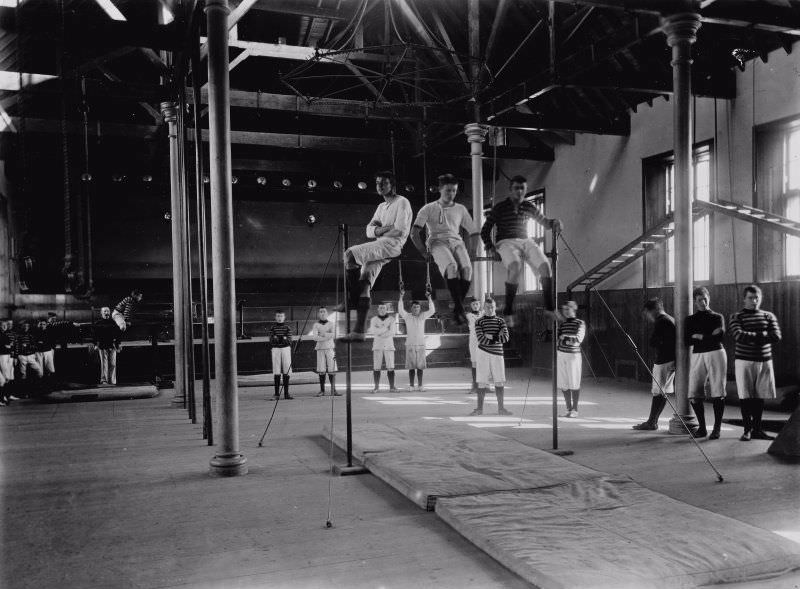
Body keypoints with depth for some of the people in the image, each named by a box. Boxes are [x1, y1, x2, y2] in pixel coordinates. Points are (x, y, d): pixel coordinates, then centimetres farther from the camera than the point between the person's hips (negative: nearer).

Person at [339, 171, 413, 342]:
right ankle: (359, 331, -17)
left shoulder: (402, 202, 2)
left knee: (350, 254, -22)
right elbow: (369, 230, 17)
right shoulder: (381, 207, 28)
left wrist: (379, 230, 3)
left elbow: (400, 230, -10)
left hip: (392, 245, -8)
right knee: (366, 277, -10)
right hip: (379, 247, 8)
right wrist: (386, 228, -4)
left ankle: (352, 300, -13)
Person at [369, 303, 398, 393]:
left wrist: (379, 332, -15)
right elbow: (372, 331, -14)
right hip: (377, 346, 0)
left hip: (389, 346, 0)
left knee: (390, 368, -5)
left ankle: (392, 387, 0)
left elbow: (391, 333, -9)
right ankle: (376, 387, 4)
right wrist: (386, 329, -16)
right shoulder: (373, 319, 3)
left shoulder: (391, 319, 1)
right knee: (376, 368, -3)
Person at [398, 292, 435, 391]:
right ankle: (411, 385, 5)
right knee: (411, 366, 1)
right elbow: (400, 310, -11)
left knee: (420, 366, 3)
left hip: (421, 344, 1)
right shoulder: (407, 316, 3)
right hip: (410, 344, -1)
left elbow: (432, 311, -3)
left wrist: (429, 298, -11)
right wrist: (401, 297, -18)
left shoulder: (422, 316, 6)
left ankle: (420, 385, 8)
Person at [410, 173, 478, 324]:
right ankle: (459, 308, -37)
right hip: (437, 242, -3)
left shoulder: (460, 209, 22)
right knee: (452, 266, -37)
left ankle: (457, 309, -20)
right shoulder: (429, 208, 13)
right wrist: (424, 252, -5)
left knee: (467, 268, -30)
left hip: (456, 241, 3)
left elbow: (473, 232, 24)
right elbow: (414, 233, 4)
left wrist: (470, 251, 9)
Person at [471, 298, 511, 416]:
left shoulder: (500, 321, 9)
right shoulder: (479, 322, 3)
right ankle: (479, 408, 7)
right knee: (482, 382, 0)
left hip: (497, 353, 2)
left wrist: (490, 337, -11)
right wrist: (497, 337, -10)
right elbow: (481, 339, -11)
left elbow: (505, 338, -4)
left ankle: (501, 408, 12)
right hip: (483, 353, -2)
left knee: (499, 382, 3)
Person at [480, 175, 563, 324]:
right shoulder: (499, 208, 6)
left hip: (526, 241, 4)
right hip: (505, 242, -4)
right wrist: (490, 246, -8)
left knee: (545, 264, -26)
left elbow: (543, 221, 28)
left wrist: (554, 223, 5)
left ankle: (550, 307, -16)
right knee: (515, 266, -37)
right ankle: (508, 311, -28)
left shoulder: (529, 207, 16)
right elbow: (485, 231, 8)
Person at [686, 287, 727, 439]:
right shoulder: (690, 319, 15)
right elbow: (687, 341, 2)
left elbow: (719, 336, -6)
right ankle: (702, 428, 7)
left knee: (717, 393, -6)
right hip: (697, 355, 2)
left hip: (716, 354, -2)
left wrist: (699, 337, -7)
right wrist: (710, 336, -6)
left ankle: (717, 429, 1)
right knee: (694, 394, -5)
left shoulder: (717, 317, 11)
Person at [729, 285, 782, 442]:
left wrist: (750, 337, -12)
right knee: (745, 397, -2)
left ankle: (757, 429, 15)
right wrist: (761, 335, -12)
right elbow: (739, 336, -16)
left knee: (760, 396, 5)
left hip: (765, 361, 3)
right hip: (744, 360, -3)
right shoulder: (736, 317, 2)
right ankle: (747, 430, 5)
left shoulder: (768, 316, 10)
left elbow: (776, 337, -4)